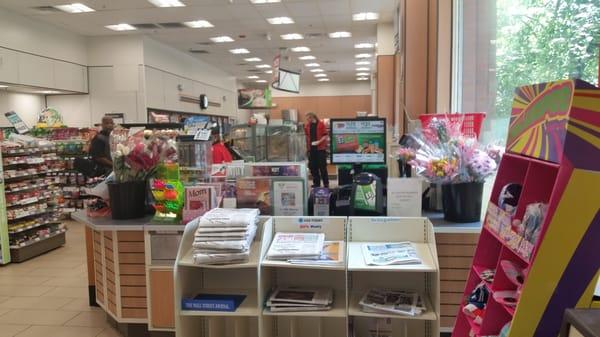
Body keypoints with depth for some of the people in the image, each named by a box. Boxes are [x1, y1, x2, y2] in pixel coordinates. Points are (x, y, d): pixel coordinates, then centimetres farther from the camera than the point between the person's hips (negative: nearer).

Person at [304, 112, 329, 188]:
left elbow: (325, 136, -5)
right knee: (313, 167, 6)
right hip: (311, 149, 4)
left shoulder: (321, 124, -4)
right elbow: (307, 137, 14)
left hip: (320, 148, -4)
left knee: (322, 167, -2)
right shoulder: (307, 125, 8)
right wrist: (307, 148, 10)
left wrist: (319, 141, -20)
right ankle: (316, 183, 17)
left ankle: (326, 183, 8)